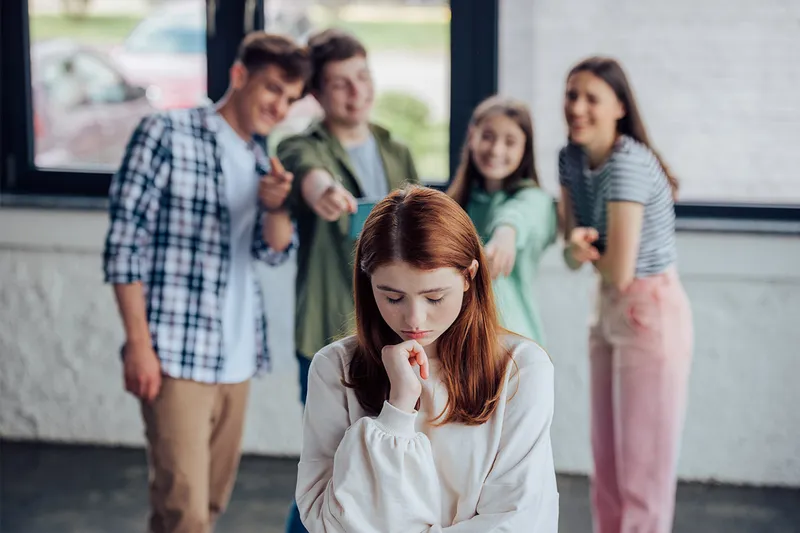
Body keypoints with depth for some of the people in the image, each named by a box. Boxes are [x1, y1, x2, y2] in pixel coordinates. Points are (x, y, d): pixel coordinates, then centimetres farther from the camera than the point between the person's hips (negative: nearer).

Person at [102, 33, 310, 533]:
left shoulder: (260, 159, 15)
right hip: (177, 355, -7)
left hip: (237, 358, 7)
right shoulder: (166, 134, -5)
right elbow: (125, 243, -9)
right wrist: (139, 343, -14)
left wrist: (276, 207, -10)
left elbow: (276, 251, 13)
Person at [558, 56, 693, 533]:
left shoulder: (628, 163, -23)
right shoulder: (571, 158, 1)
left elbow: (620, 271, -26)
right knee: (606, 462, 14)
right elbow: (575, 254, 4)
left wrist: (587, 247, -6)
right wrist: (579, 246, -19)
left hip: (652, 314, -8)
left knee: (644, 467, 0)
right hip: (608, 311, 8)